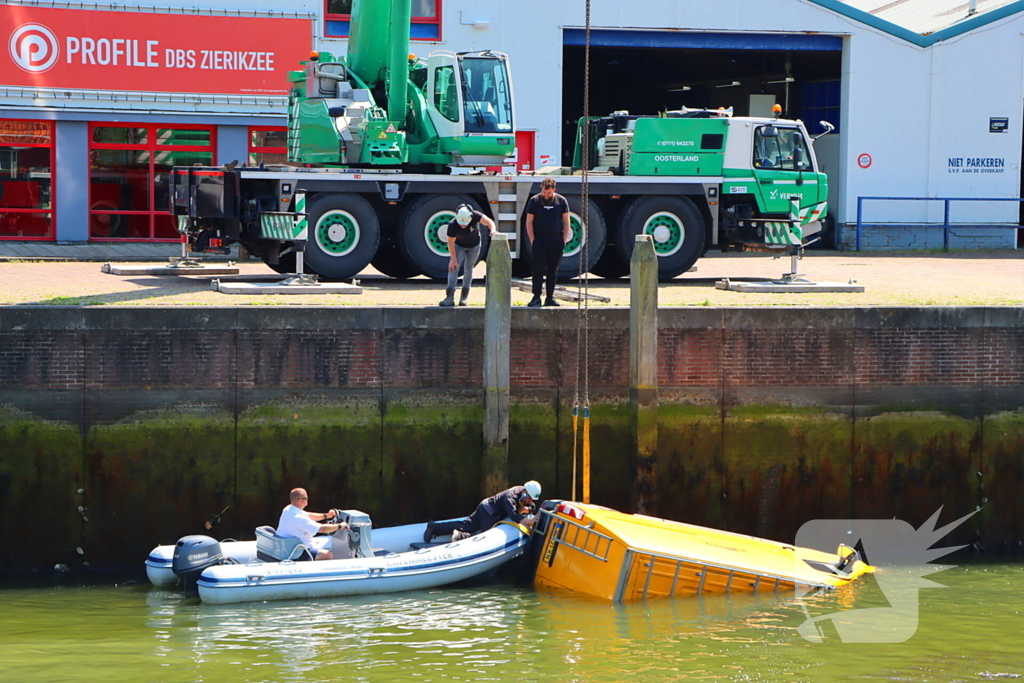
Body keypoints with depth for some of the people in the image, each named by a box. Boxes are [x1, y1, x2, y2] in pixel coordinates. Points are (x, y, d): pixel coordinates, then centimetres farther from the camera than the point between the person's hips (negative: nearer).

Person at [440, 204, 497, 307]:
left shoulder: (475, 216, -33)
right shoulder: (452, 225, -33)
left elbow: (488, 221, -41)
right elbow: (450, 243, -25)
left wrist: (492, 229, -63)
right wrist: (454, 260, -23)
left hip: (474, 246, 1)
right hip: (459, 246, -1)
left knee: (468, 269, 4)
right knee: (454, 267, -15)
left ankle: (463, 298, 12)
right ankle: (450, 297, -19)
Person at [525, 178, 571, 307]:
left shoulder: (561, 201, 4)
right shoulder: (534, 201, 1)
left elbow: (566, 222, 7)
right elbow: (529, 222, 2)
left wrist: (564, 240, 0)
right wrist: (533, 241, -6)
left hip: (556, 242, 2)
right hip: (539, 242, -2)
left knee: (553, 271, 6)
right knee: (538, 269, -7)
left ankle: (550, 298, 12)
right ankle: (536, 297, -6)